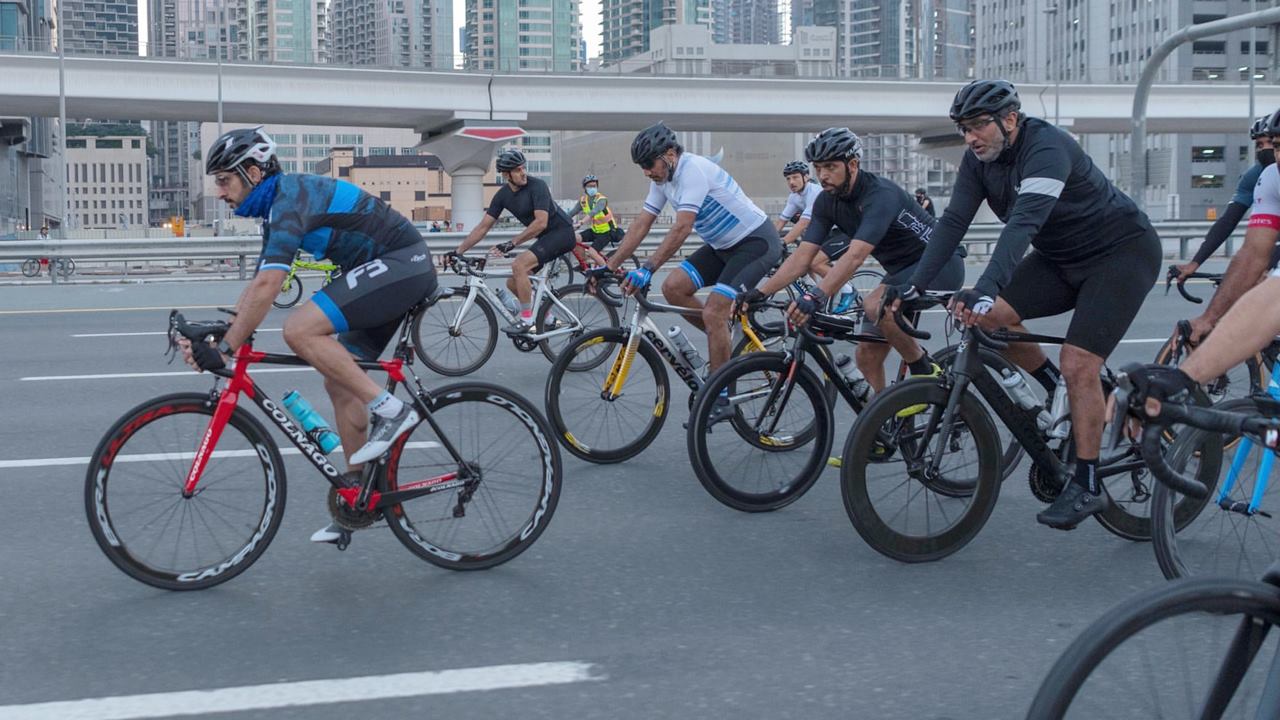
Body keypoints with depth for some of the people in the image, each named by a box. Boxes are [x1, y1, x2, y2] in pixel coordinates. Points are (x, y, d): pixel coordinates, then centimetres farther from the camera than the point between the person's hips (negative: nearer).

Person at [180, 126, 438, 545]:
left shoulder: (291, 198, -18)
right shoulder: (278, 207, 14)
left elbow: (267, 287, -26)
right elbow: (257, 287, 16)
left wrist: (225, 349, -22)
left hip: (402, 264, -11)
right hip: (387, 273, 11)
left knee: (299, 329, -23)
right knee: (340, 383, 10)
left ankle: (389, 409, -17)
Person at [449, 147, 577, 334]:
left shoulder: (537, 186, -19)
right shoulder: (503, 195, 1)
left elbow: (541, 222, -27)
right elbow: (483, 227, 3)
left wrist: (512, 243, -30)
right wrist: (458, 251, -3)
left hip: (561, 232, -8)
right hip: (545, 238, 8)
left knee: (519, 265, -25)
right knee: (513, 282, 5)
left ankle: (527, 320, -17)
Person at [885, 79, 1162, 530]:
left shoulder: (1046, 147, -29)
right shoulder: (980, 159, -5)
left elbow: (1024, 222, -43)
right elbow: (954, 222, -9)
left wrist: (986, 289, -55)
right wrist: (914, 286, -19)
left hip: (1123, 251, -8)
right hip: (1063, 257, 8)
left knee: (1077, 363, -19)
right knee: (992, 317, -12)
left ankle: (1086, 487, -9)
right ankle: (1061, 393, 10)